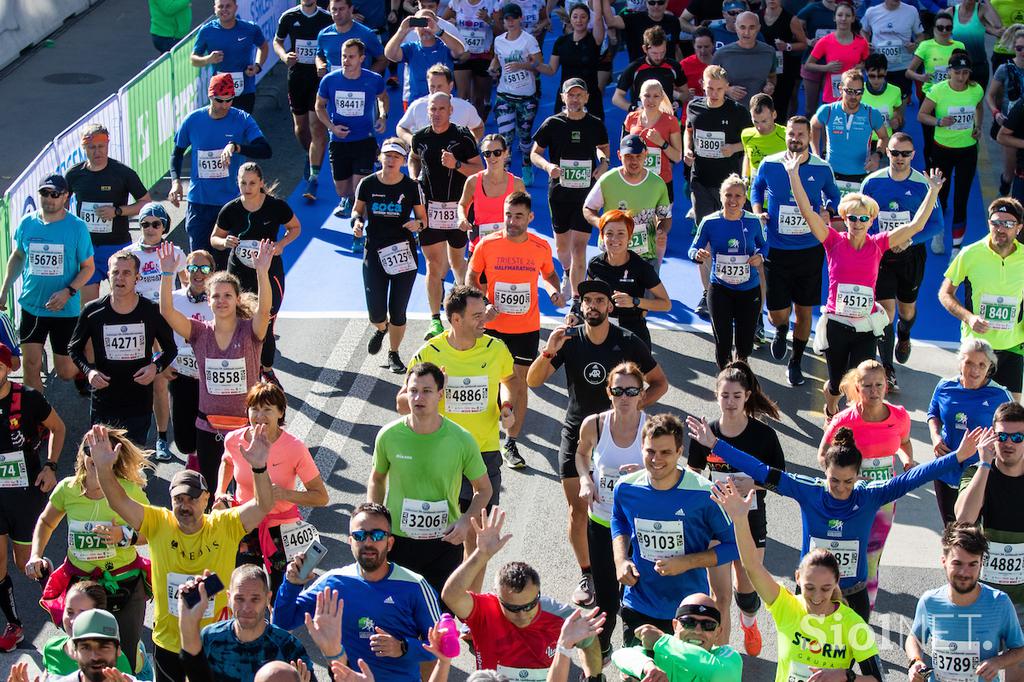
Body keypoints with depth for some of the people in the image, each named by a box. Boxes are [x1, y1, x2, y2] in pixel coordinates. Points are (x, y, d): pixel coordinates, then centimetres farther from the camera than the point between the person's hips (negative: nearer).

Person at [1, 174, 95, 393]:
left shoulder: (77, 227, -10)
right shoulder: (27, 223, -1)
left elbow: (88, 267, -6)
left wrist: (68, 292, -20)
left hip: (66, 310, -2)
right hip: (31, 306, 2)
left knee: (65, 372, 5)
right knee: (31, 365, -2)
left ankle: (83, 370, 39)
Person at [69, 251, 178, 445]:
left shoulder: (152, 311, -4)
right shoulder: (93, 312, -4)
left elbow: (171, 349, 10)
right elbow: (74, 348, 10)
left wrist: (156, 367, -11)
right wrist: (88, 370, -10)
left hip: (140, 405, 0)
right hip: (103, 405, 0)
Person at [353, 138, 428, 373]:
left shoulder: (411, 187, -5)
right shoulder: (368, 184, -3)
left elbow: (423, 219, 3)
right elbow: (357, 210, 11)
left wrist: (418, 225, -19)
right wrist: (357, 221, -11)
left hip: (404, 254, -1)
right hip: (374, 253, 1)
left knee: (398, 311, 3)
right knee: (376, 313, -1)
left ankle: (394, 354, 26)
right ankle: (381, 329, 38)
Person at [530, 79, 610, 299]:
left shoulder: (596, 124, 1)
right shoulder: (552, 124, -3)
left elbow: (603, 147, 20)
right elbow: (535, 153, 4)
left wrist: (604, 162, -1)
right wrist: (548, 166, -16)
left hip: (586, 193, -1)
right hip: (559, 192, 1)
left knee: (579, 246, -9)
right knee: (562, 246, 14)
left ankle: (576, 299, -6)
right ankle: (568, 273, 49)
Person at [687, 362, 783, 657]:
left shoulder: (764, 435, -13)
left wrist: (752, 484, -22)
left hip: (751, 520, 0)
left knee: (746, 586, 15)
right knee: (719, 591, -1)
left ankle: (749, 622, 50)